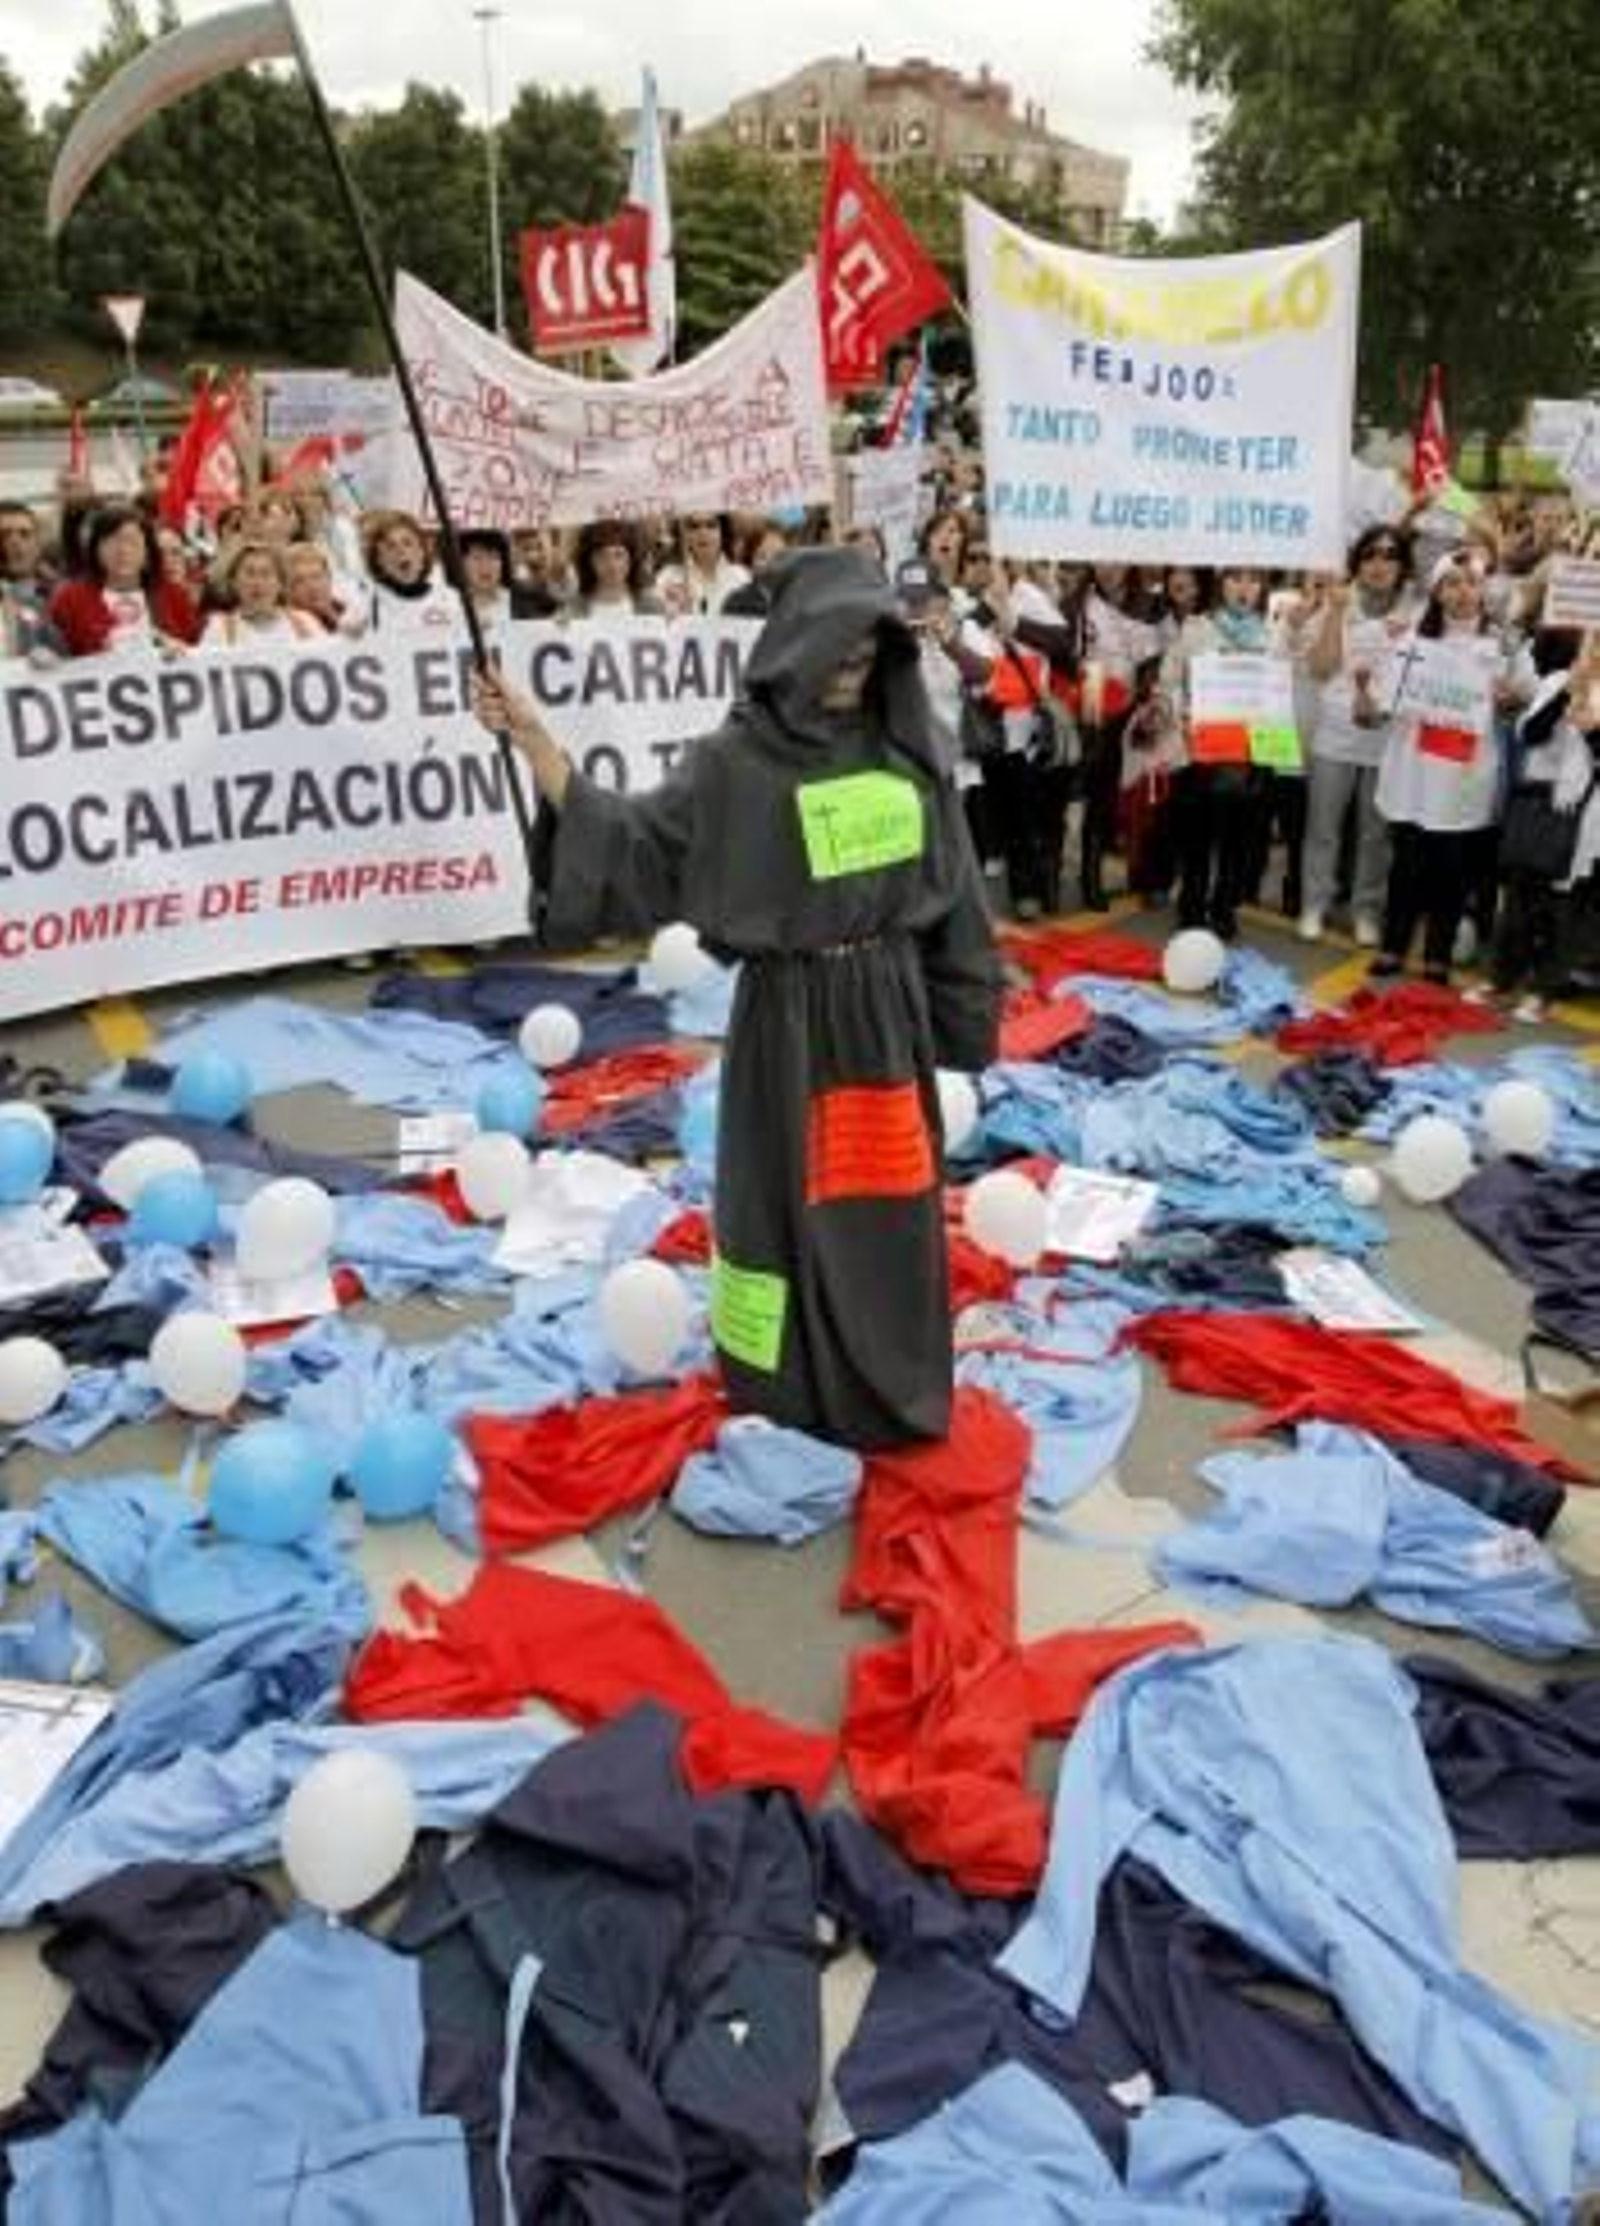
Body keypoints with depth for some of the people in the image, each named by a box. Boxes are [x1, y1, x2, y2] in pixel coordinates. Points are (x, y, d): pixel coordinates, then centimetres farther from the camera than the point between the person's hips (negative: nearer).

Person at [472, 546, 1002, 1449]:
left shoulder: (909, 747, 2)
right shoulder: (740, 758, -6)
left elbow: (951, 887, 8)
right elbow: (631, 840, -9)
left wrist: (969, 1005, 9)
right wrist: (534, 739, -16)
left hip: (891, 1010, 3)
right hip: (790, 1015, -3)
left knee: (891, 1207, 12)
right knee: (792, 1201, 7)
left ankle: (890, 1391, 31)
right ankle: (794, 1399, 25)